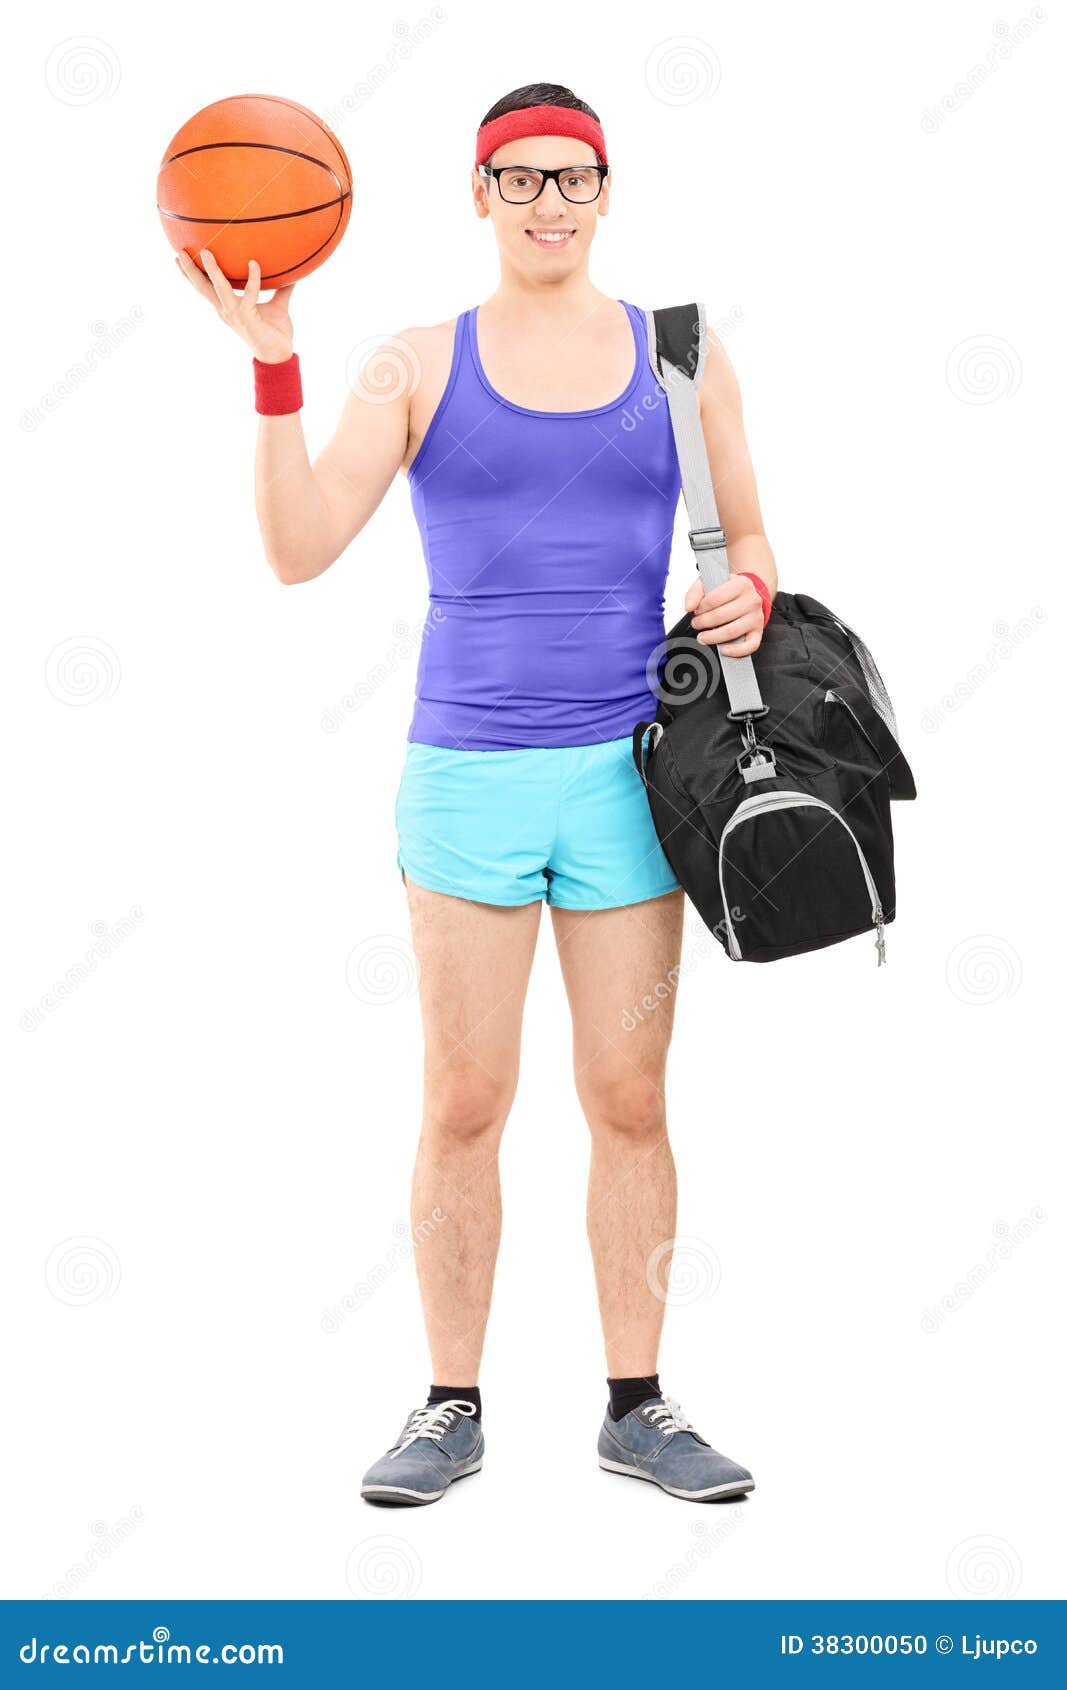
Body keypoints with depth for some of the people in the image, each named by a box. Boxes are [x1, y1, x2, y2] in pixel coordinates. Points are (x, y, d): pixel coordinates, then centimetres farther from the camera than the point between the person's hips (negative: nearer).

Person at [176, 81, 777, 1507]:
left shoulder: (679, 356, 8)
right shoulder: (421, 364, 3)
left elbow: (747, 540, 15)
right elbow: (298, 550, -6)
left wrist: (747, 595, -8)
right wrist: (273, 365, -15)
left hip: (627, 771, 1)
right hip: (467, 767, -1)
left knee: (629, 1102, 6)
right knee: (464, 1104, 3)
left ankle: (636, 1404, 18)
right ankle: (452, 1409, 16)